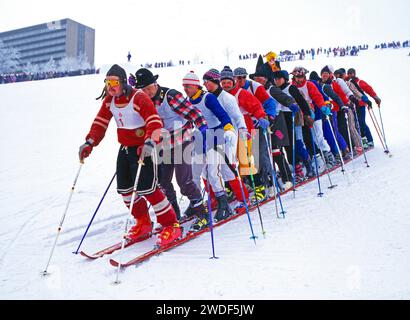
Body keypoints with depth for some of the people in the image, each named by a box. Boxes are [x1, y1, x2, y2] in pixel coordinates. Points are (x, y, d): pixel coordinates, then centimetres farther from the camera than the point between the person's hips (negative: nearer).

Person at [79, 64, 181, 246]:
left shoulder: (138, 97, -17)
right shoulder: (109, 100, 5)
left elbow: (155, 121, -26)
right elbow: (100, 122, 10)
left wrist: (150, 142, -41)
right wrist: (89, 142, -1)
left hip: (143, 148, -8)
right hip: (124, 148, 8)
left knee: (146, 189, -13)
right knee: (124, 188, 8)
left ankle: (171, 226, 0)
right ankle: (143, 224, 25)